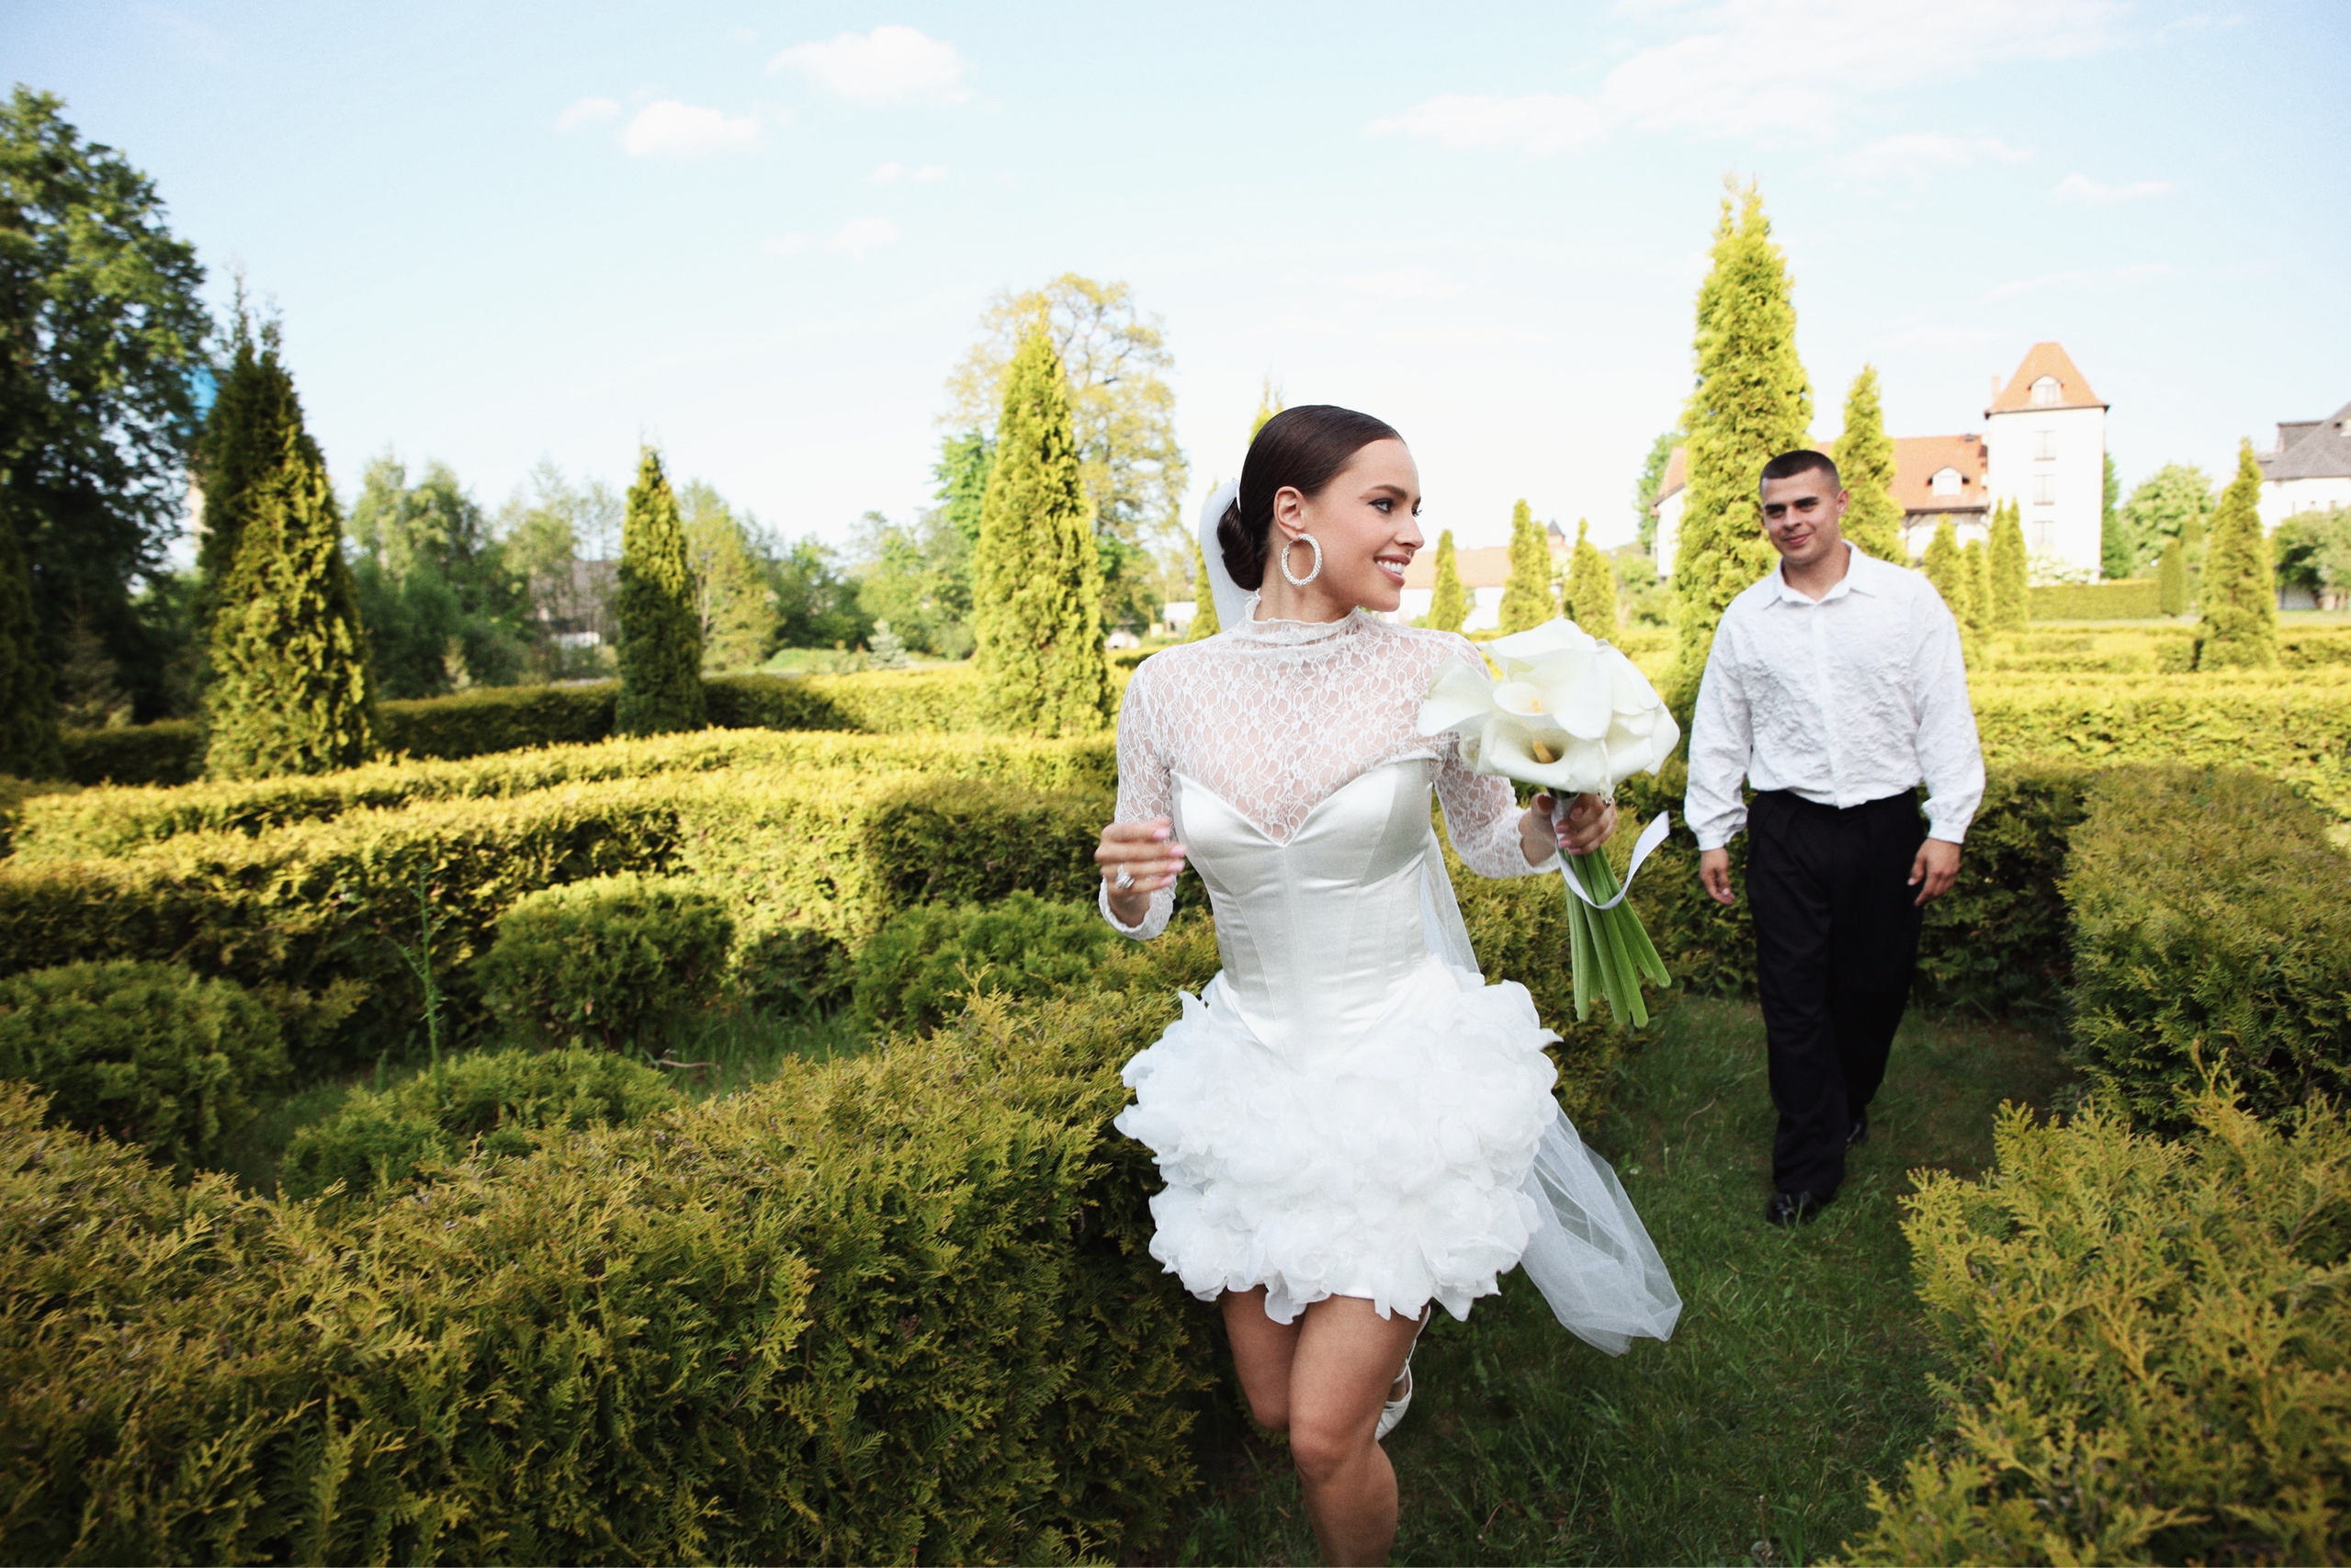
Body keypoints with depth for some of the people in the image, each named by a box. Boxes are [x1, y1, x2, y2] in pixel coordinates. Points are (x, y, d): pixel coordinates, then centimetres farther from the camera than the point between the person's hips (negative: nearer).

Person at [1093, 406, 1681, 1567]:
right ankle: (1381, 1351, 53)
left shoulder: (1438, 670, -10)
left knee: (1326, 1435, -4)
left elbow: (1485, 836, 6)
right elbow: (1136, 913, 3)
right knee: (1272, 1404, 18)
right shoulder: (1168, 690, -7)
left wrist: (1558, 828, -15)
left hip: (1404, 1067, -2)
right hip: (1256, 1069, 3)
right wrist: (1125, 883, -20)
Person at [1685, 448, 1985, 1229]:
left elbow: (1946, 718, 0)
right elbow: (1717, 733, 9)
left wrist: (1948, 827, -4)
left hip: (1886, 826, 0)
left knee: (1876, 986, 11)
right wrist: (1711, 834, 8)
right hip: (1788, 830, 0)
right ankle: (1809, 1163, 10)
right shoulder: (1745, 617, 4)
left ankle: (1848, 1106, 38)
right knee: (1793, 997, 0)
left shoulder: (1909, 599, 0)